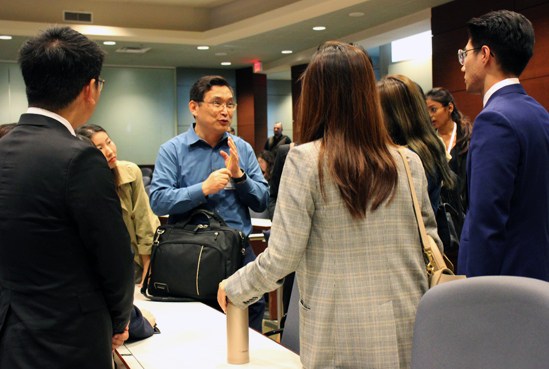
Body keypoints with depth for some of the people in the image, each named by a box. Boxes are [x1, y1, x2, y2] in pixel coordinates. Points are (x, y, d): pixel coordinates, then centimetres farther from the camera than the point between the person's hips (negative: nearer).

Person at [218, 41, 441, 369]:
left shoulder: (305, 161, -13)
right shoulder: (409, 162, 0)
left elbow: (281, 257, -12)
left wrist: (232, 289, 5)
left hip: (341, 342, -4)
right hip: (406, 332, 4)